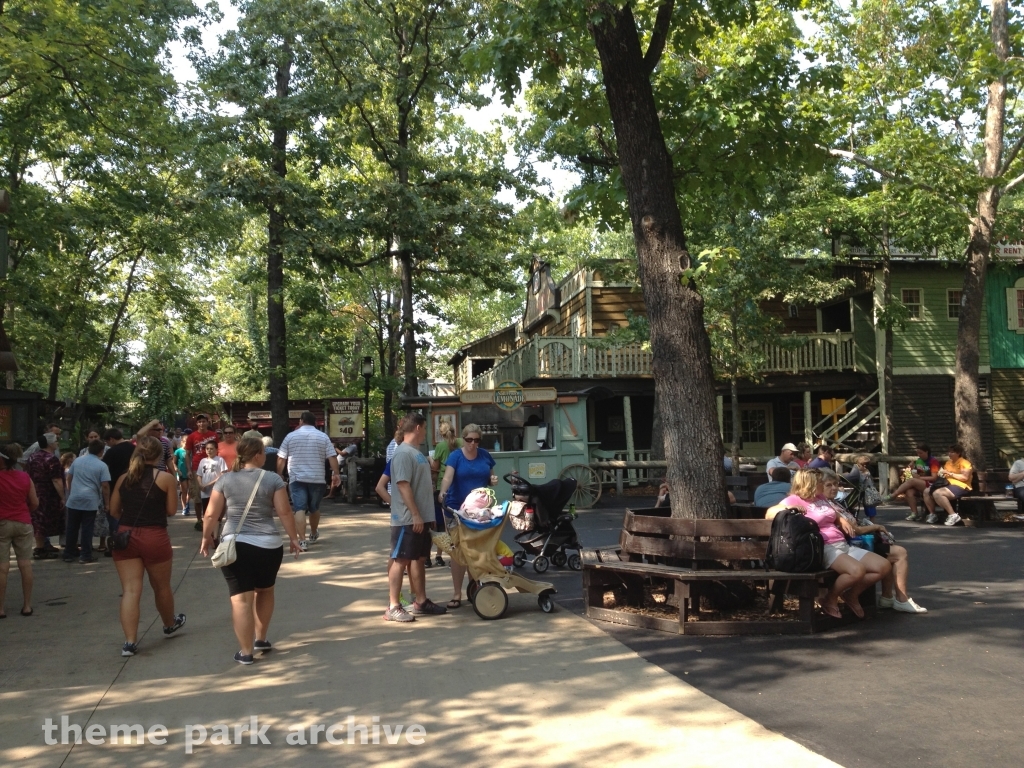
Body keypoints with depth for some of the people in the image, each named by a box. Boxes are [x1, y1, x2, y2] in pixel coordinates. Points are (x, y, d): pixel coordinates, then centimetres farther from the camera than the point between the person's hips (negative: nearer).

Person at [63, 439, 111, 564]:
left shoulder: (77, 460, 7)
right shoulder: (102, 466, -7)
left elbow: (69, 478, 14)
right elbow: (105, 486, -10)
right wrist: (107, 503, -1)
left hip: (74, 500, 4)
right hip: (90, 501, -4)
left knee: (72, 528, 11)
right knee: (87, 529, 1)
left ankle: (69, 554, 18)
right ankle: (85, 555, 4)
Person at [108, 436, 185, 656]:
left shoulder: (123, 478, 7)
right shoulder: (166, 478, -4)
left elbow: (113, 511, 9)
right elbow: (171, 511, -3)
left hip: (126, 537, 3)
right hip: (155, 538, -2)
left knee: (130, 590, 0)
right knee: (162, 587, 17)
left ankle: (130, 642, -4)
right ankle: (170, 624, 39)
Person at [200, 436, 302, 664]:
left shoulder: (225, 480, 3)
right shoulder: (273, 479, -1)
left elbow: (211, 514, 3)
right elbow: (284, 512, -4)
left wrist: (207, 537, 17)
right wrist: (293, 538, 6)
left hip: (235, 545, 0)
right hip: (268, 545, 0)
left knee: (241, 598, 2)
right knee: (265, 591, 22)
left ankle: (245, 651, 4)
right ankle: (261, 639, 29)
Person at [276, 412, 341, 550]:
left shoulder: (290, 436, 5)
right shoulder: (323, 437, 5)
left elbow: (281, 459, 5)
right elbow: (332, 457, -3)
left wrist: (278, 476, 14)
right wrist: (336, 474, -2)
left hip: (297, 479, -1)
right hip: (317, 479, 1)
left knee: (300, 509, -7)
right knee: (314, 508, 18)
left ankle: (302, 540, -18)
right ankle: (314, 534, 38)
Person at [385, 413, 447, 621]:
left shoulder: (416, 453, 16)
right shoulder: (403, 454, -15)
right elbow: (403, 486, -22)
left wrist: (428, 515, 22)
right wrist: (415, 515, -23)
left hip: (421, 518, 10)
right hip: (408, 519, -10)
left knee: (419, 559, 14)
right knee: (400, 560, -5)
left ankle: (420, 602, 22)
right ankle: (393, 607, -1)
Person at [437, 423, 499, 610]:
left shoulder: (484, 455, 6)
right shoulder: (455, 456, -7)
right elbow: (448, 477, -23)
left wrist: (493, 480, -7)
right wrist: (442, 492, -42)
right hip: (458, 508, -4)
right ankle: (456, 592, 4)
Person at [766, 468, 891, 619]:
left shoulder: (821, 497, 20)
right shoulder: (795, 499, -5)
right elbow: (769, 514, -14)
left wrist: (842, 520, 18)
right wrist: (787, 508, -31)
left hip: (843, 545, 9)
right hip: (823, 548, -9)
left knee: (884, 566, -4)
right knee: (857, 571, -34)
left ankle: (852, 595, 14)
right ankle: (830, 599, -8)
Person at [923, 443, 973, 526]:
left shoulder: (964, 463, -6)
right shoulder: (948, 462, 20)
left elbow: (965, 477, -20)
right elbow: (944, 474, 30)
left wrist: (950, 473, -17)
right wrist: (941, 473, 5)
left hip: (960, 487, -9)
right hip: (948, 485, 9)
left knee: (937, 493, -32)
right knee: (927, 491, -5)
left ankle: (953, 515, -27)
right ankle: (932, 514, 0)